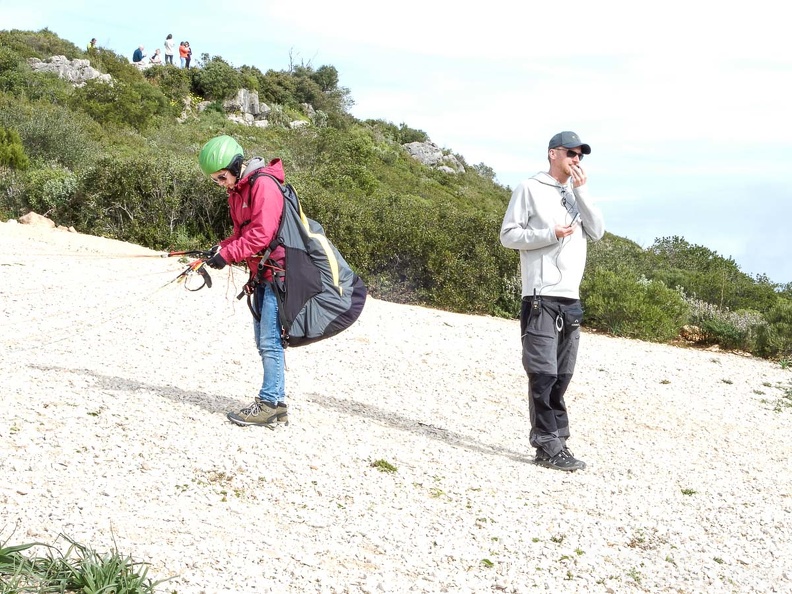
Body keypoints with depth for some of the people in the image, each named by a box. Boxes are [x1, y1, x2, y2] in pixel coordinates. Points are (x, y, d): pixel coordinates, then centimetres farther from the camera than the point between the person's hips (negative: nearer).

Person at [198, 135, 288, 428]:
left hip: (278, 271, -10)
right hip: (262, 274, 10)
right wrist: (221, 247, 1)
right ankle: (276, 404, 15)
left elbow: (262, 234, -23)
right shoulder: (237, 191, 15)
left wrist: (227, 254, -18)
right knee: (263, 341, 10)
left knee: (270, 341, -9)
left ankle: (269, 404, -4)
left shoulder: (264, 184, -16)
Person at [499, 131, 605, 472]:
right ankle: (548, 446, -5)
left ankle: (554, 442, 13)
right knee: (543, 372, -8)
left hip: (570, 298, 7)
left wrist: (581, 191, 1)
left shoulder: (576, 196, 20)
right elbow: (508, 235, -3)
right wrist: (551, 234, -13)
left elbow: (597, 232, 7)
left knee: (561, 375, 7)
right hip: (541, 296, -7)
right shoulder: (530, 189, 2)